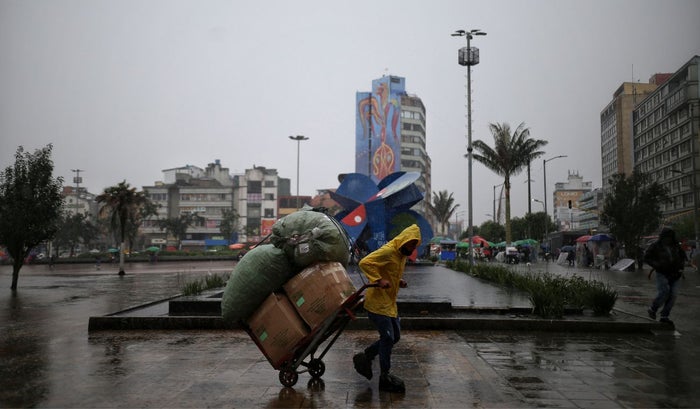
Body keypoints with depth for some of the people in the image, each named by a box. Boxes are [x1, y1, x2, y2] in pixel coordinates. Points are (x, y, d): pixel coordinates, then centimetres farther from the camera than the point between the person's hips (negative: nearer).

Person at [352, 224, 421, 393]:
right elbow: (365, 262, -28)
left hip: (390, 303, 10)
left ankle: (365, 357, 27)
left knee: (394, 336, 14)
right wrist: (378, 280, -33)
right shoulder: (387, 251, -20)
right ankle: (385, 378, 8)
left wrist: (399, 281, 5)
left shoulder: (402, 255, 11)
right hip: (377, 302, -10)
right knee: (388, 337, -5)